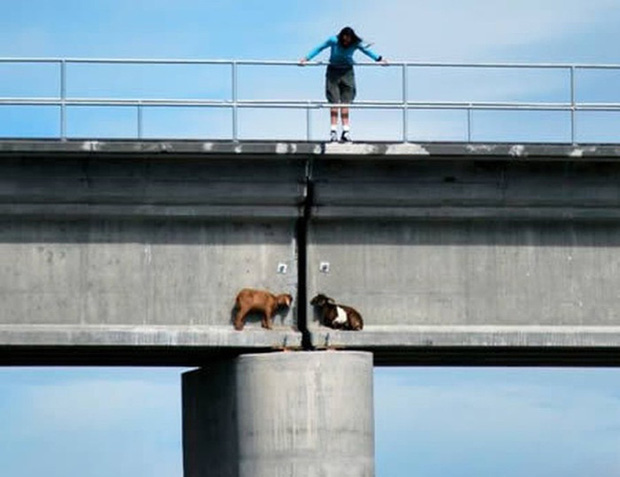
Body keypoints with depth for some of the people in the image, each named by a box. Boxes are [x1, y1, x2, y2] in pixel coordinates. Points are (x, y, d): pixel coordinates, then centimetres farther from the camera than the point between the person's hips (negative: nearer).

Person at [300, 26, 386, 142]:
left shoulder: (356, 44, -12)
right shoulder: (333, 41, -16)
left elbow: (366, 51, 6)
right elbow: (319, 48, -5)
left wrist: (379, 59, 3)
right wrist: (306, 58, -7)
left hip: (347, 72, 1)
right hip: (333, 71, -1)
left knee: (345, 102, -3)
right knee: (334, 102, -9)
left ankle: (346, 131, -3)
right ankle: (333, 131, -10)